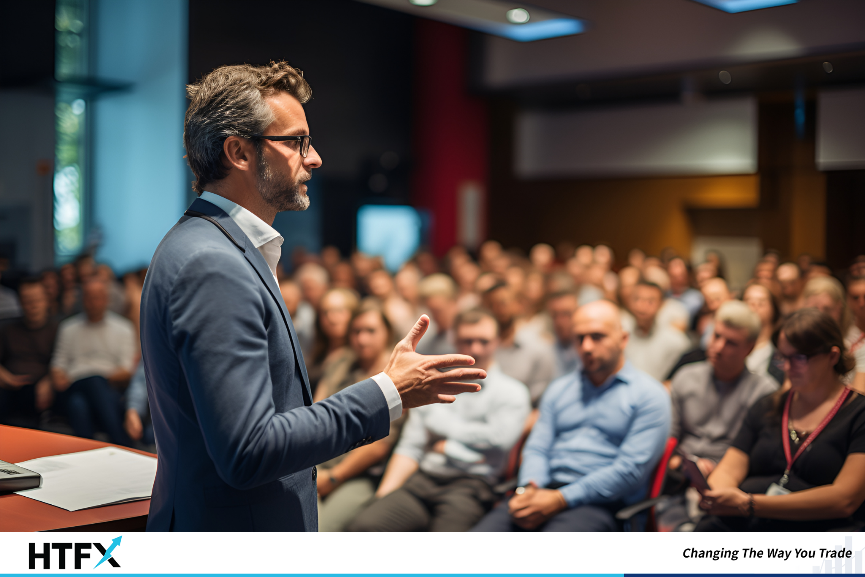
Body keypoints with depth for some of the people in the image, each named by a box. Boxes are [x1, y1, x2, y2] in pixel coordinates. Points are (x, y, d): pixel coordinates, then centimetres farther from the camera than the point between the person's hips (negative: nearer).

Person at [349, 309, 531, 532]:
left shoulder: (512, 392, 10)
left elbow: (499, 437, -7)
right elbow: (410, 447, 14)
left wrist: (445, 446, 5)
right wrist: (383, 496, -1)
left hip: (470, 485, -3)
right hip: (420, 481, 3)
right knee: (363, 527, -24)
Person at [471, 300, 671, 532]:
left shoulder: (649, 395, 3)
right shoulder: (559, 389, 22)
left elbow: (630, 469, -8)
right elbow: (537, 448, 15)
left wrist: (561, 500, -15)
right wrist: (527, 490, -9)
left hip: (599, 504, -4)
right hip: (544, 493, 5)